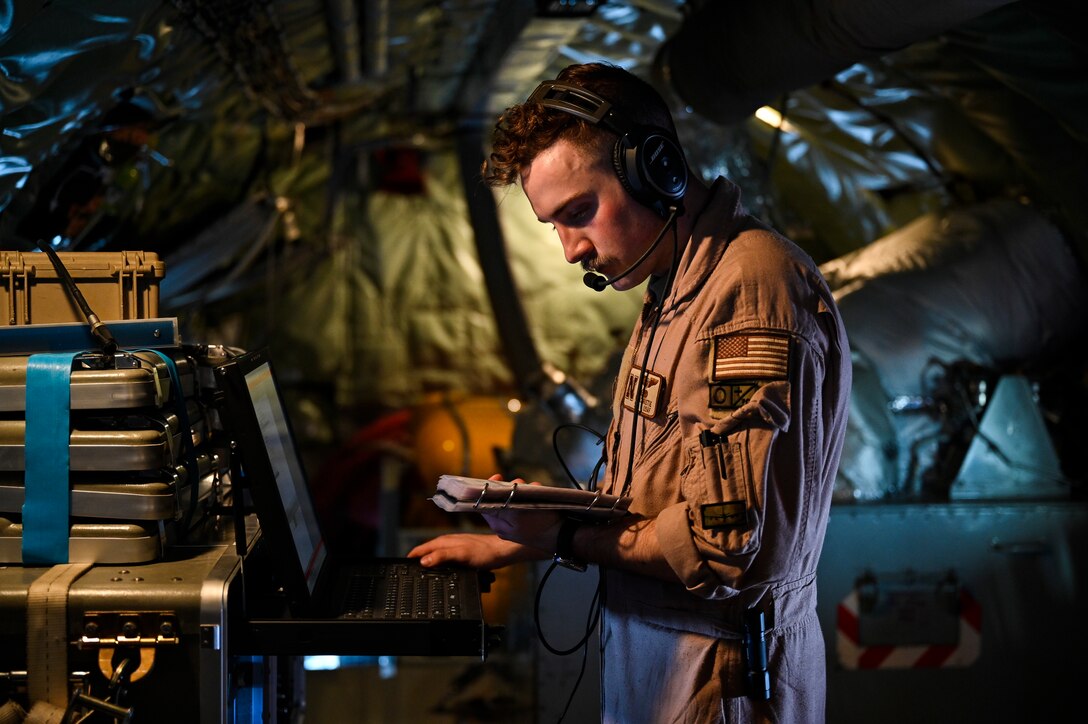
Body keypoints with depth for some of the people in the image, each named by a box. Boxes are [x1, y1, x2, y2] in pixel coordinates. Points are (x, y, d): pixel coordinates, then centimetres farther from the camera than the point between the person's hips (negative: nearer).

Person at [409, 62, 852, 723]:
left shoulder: (755, 284, -22)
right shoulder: (674, 293, 11)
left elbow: (735, 550, -25)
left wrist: (563, 536, -16)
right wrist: (517, 543, 12)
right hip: (650, 653, 9)